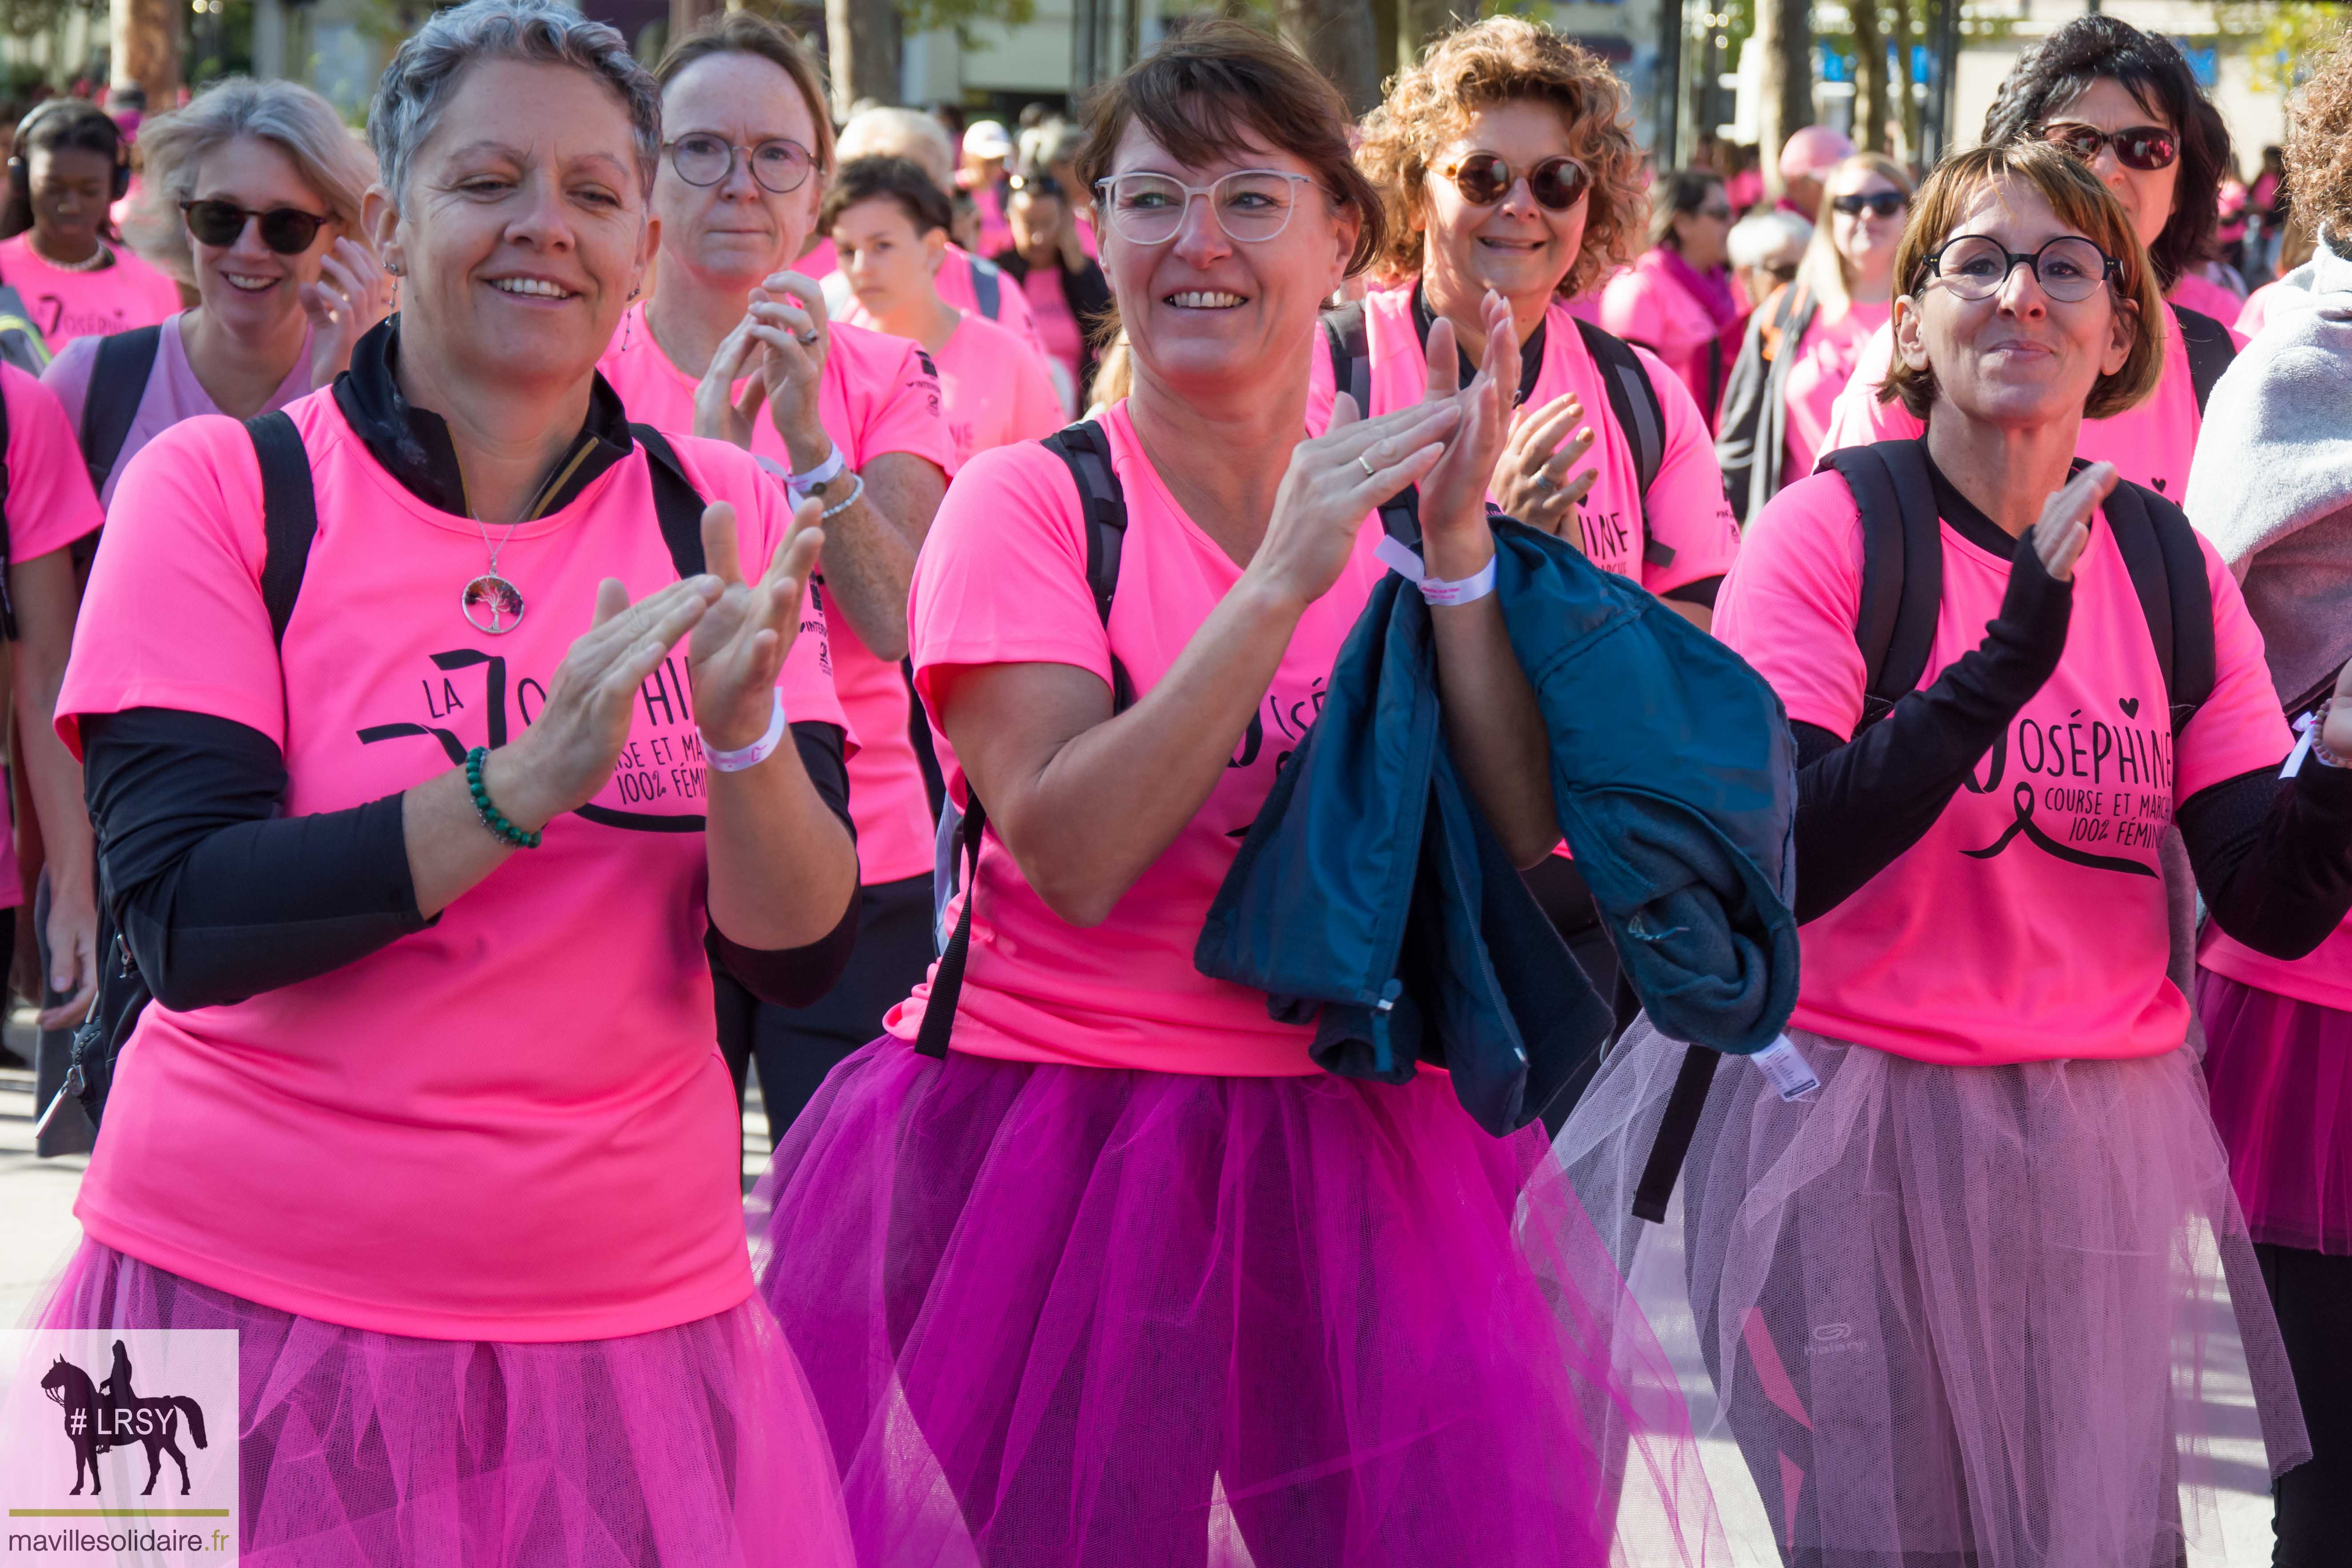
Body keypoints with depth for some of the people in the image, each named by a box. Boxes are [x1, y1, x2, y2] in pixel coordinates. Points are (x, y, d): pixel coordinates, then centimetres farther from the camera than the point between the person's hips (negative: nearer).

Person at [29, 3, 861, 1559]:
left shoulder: (724, 517, 3)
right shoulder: (220, 488, -5)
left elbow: (802, 949, -3)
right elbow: (188, 924, -14)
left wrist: (743, 736, -23)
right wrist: (525, 785, -26)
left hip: (635, 1303, 2)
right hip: (259, 1296, -2)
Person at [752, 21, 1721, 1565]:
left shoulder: (1396, 502, 7)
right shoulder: (1029, 500, -5)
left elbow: (1529, 843, -5)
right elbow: (1071, 857, -19)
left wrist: (1458, 549, -14)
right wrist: (1281, 582, -22)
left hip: (1351, 1156, 3)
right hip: (1047, 1135, -3)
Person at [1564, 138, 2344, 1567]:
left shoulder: (2172, 565, 4)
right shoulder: (1832, 529, -8)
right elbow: (1771, 862, -21)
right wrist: (2006, 661, -27)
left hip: (2107, 1149, 4)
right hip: (1856, 1134, -4)